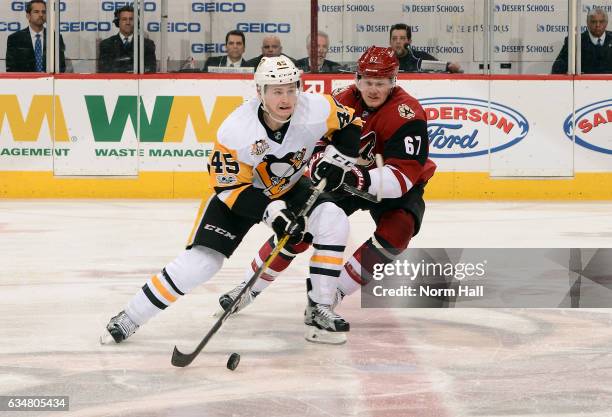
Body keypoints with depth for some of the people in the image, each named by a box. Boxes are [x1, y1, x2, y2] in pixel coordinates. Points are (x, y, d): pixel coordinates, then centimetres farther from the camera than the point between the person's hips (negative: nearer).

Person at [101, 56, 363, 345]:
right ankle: (130, 318, -2)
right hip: (238, 192, -4)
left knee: (333, 222, -20)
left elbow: (349, 123, -3)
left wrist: (335, 160, -16)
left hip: (291, 188, 4)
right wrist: (272, 212, -35)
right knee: (199, 262, -15)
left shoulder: (315, 109, -25)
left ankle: (321, 308, -6)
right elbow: (230, 187, -25)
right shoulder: (236, 129, -32)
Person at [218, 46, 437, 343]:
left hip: (396, 186, -3)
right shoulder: (343, 101, -14)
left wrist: (365, 180, -51)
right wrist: (321, 161, -29)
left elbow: (404, 176, -36)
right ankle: (249, 288, 10)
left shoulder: (406, 114, -29)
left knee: (396, 232, -30)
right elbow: (317, 143, -5)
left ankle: (331, 294, -20)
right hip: (349, 175, 3)